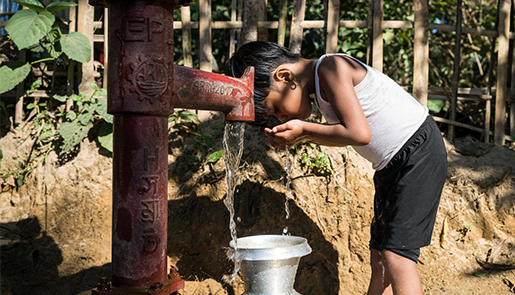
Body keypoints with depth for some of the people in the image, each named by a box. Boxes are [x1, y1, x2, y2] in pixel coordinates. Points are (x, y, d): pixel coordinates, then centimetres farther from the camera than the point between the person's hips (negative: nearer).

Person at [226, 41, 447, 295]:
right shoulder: (319, 84, 8)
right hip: (392, 164, 10)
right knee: (379, 257, 9)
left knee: (396, 254, -15)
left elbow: (358, 133, -28)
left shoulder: (332, 67, -19)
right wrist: (303, 136, 1)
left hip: (418, 151, -9)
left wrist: (304, 129, -17)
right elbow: (341, 134, 17)